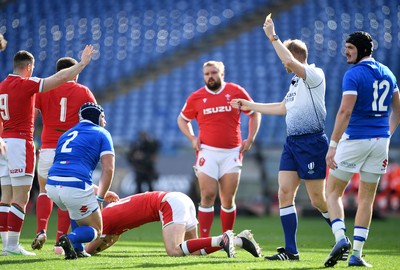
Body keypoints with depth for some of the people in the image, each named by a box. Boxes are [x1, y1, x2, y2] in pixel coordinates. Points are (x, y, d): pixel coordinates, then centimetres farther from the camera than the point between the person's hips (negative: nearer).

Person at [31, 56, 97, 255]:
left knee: (45, 190, 17)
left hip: (48, 149, 1)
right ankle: (60, 241, 1)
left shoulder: (43, 89, 4)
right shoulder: (83, 92, 3)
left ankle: (41, 231, -4)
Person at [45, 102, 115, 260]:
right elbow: (108, 169, 1)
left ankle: (77, 249, 21)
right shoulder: (102, 134, 13)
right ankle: (71, 238, -20)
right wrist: (100, 198, 7)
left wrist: (97, 191, 38)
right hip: (76, 187, -6)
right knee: (95, 230, 12)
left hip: (52, 186, 6)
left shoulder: (67, 135, 30)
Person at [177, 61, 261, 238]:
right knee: (207, 196, -9)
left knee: (228, 200, 2)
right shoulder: (196, 97, 5)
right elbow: (182, 119, 19)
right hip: (207, 152, 0)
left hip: (232, 152, 0)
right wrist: (192, 138, 3)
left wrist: (250, 139, 4)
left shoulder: (236, 92, 3)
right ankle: (204, 241, -7)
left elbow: (255, 113, 13)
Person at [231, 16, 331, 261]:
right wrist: (251, 106, 35)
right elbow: (284, 108, 31)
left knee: (318, 199, -3)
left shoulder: (315, 75, -10)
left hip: (312, 142, -9)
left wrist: (273, 37, -21)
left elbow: (290, 61, -29)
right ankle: (291, 250, 0)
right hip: (292, 142, 9)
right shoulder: (296, 80, 18)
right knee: (285, 193, -1)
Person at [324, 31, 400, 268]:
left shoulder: (354, 75, -11)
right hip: (380, 140, 6)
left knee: (333, 192, 7)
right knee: (367, 198, 10)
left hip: (355, 139, -6)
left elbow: (345, 112, -20)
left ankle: (341, 238, -14)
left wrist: (333, 145, -19)